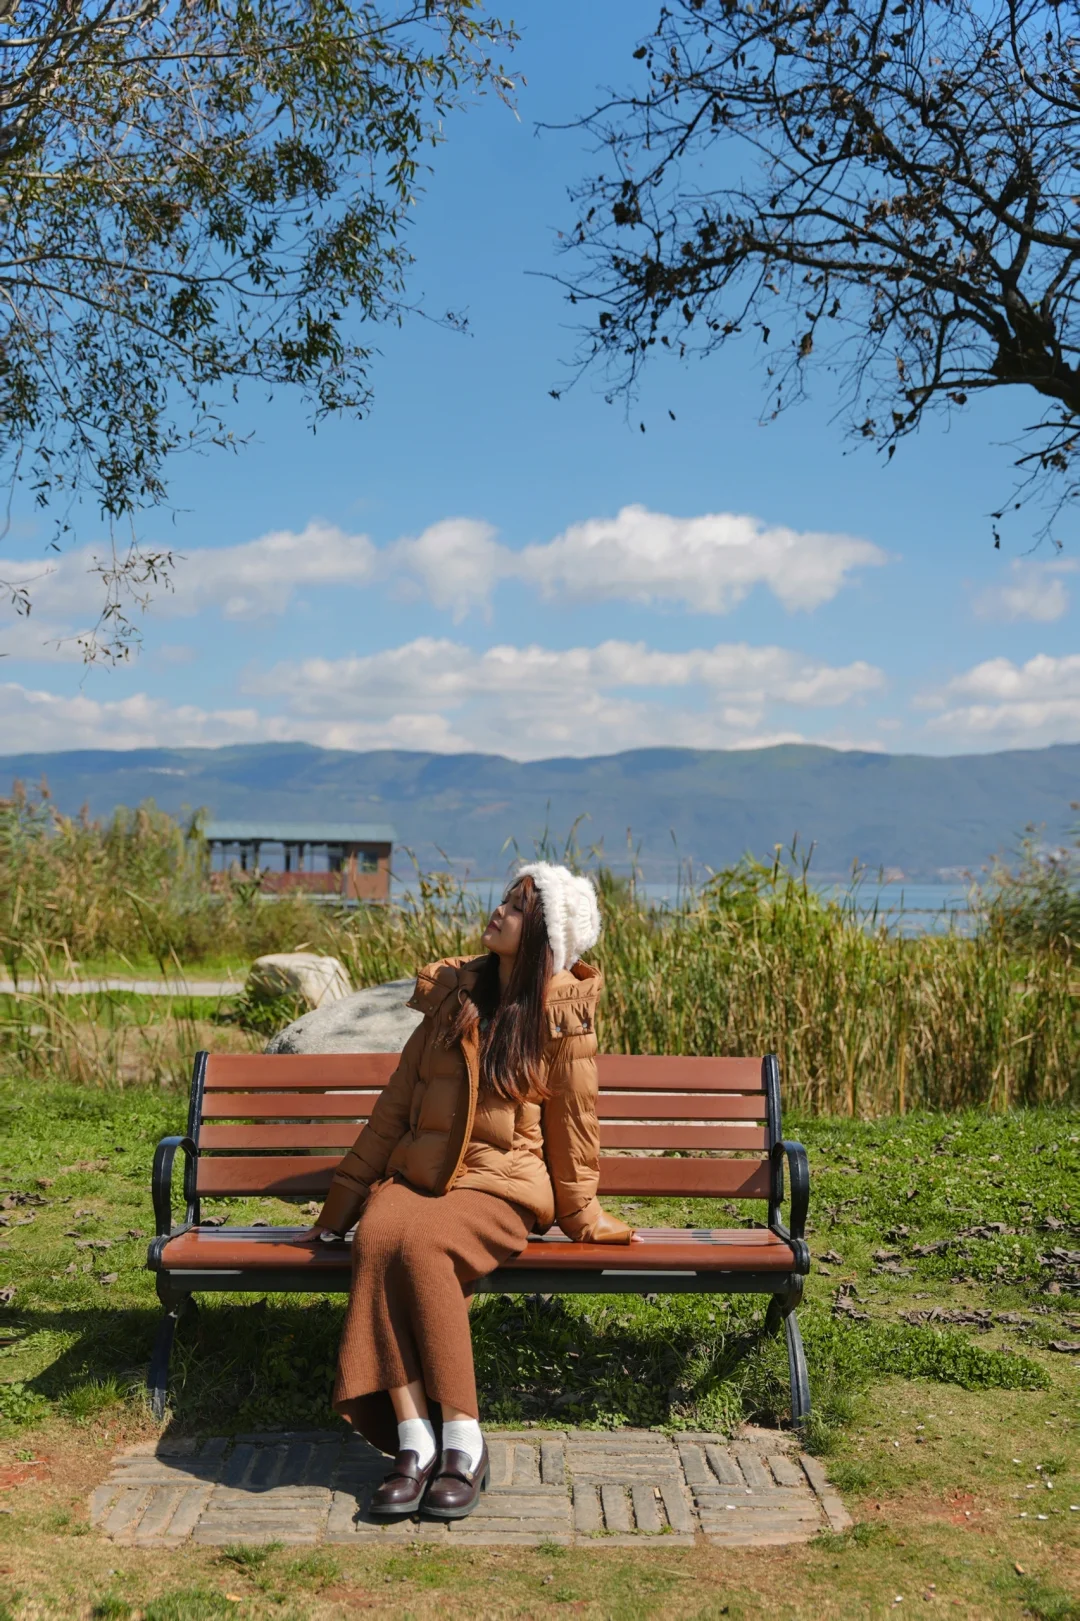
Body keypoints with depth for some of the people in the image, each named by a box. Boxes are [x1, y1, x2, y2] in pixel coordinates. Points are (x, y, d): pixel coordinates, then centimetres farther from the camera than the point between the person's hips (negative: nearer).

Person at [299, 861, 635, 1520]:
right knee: (377, 1239, -30)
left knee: (421, 1245, -34)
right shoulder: (452, 993, 10)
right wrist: (342, 1203, 15)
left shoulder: (561, 1014, -2)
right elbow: (396, 1104, 13)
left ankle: (463, 1445, -25)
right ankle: (414, 1442, -28)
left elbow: (572, 1121, 5)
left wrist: (581, 1215, 9)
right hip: (416, 1172, 4)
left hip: (501, 1184, -4)